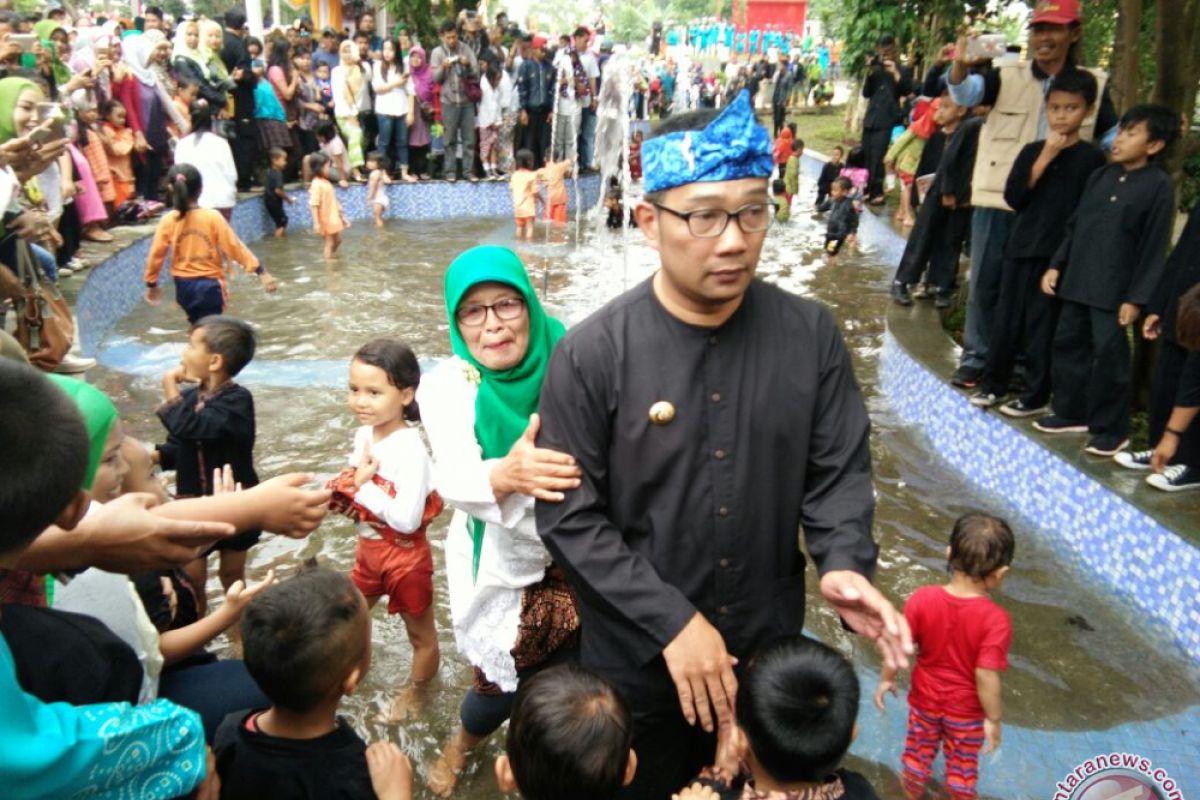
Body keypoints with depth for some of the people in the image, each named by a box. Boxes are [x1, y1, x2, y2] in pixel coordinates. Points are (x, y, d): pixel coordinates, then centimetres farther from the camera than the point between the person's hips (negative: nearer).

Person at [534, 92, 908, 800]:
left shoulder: (812, 334, -9)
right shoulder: (593, 354, -18)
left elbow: (839, 471, -2)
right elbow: (569, 515, -16)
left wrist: (845, 563, -21)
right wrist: (670, 621, -20)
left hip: (771, 649, 3)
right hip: (637, 660, -2)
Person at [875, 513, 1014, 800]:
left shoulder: (922, 599, -24)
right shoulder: (996, 619, -31)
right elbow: (985, 676, -27)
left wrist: (886, 679, 3)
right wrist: (993, 718, -11)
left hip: (925, 698, 2)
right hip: (966, 709, -2)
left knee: (920, 748, 29)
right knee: (963, 761, 26)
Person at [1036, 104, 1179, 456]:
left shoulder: (1159, 186, -8)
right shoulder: (1100, 176, 10)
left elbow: (1154, 247, -10)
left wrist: (1137, 298, -13)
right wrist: (1056, 265, 9)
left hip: (1114, 291, -6)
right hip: (1076, 281, 6)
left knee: (1109, 355, -1)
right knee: (1067, 344, 13)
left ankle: (1110, 429, 11)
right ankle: (1070, 412, 28)